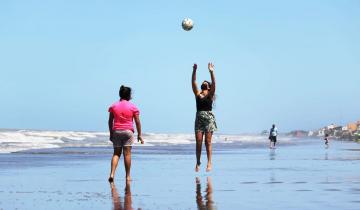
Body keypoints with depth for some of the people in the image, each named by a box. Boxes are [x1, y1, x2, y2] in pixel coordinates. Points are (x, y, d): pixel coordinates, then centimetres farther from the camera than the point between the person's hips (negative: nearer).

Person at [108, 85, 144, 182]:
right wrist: (139, 135, 4)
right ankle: (127, 176, 3)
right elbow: (137, 122, -1)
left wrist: (111, 133, 14)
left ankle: (112, 174, -9)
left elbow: (110, 121, 7)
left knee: (116, 153, 6)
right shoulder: (133, 107, -1)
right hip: (128, 131, -2)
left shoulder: (113, 106, 6)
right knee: (127, 154, 1)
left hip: (116, 131, 3)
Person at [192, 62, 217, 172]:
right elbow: (193, 83, 3)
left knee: (208, 142, -3)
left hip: (209, 118, -2)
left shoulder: (210, 94, 7)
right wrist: (194, 71, -9)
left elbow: (214, 84, -7)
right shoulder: (197, 94, 13)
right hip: (199, 118, 2)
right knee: (198, 142, 0)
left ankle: (209, 163, -3)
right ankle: (198, 162, 8)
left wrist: (211, 72, -17)